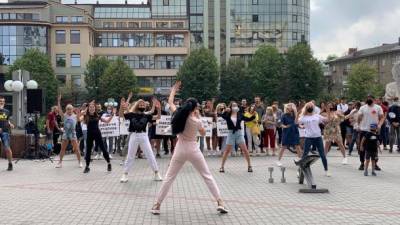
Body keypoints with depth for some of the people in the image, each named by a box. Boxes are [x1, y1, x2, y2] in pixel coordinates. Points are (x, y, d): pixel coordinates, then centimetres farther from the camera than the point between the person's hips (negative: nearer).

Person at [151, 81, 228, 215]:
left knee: (169, 178, 11)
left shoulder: (180, 116, -6)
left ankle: (157, 205, 10)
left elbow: (170, 102, 10)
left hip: (180, 150, 2)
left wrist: (174, 89, 25)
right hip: (193, 150, -1)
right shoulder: (197, 121, -9)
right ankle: (220, 203, 6)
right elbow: (203, 134, 10)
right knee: (207, 176, 10)